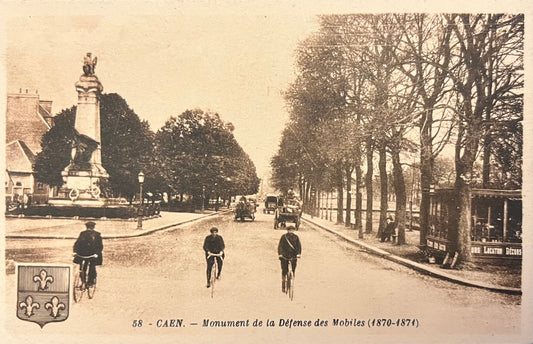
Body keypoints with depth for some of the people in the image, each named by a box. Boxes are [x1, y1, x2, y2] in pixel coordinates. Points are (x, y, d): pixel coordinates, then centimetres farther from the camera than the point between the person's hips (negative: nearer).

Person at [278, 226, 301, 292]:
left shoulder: (296, 237, 4)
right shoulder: (283, 237, -2)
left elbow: (299, 246, 0)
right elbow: (280, 245, -5)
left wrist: (298, 254, -14)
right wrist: (280, 254, -17)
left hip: (293, 256, 2)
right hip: (284, 256, -2)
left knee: (293, 271, -2)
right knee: (284, 271, -4)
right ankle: (283, 286, 7)